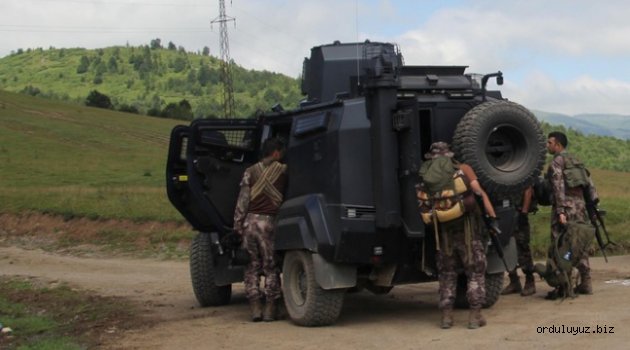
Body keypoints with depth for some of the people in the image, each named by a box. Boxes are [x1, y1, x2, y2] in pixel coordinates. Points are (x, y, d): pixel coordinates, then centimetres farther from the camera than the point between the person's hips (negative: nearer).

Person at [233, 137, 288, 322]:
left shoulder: (250, 172, 5)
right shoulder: (283, 171, -1)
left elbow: (242, 200, 2)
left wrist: (238, 224, 5)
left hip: (251, 220, 2)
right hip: (269, 221, -2)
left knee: (252, 267, 9)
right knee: (270, 267, 5)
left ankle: (255, 308, 5)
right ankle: (270, 308, 4)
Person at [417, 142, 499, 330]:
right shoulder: (464, 170, -3)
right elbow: (480, 193, -9)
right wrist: (493, 217, -9)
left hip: (444, 233, 2)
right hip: (468, 232, -2)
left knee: (446, 274, 14)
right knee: (476, 273, 7)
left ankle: (446, 316, 9)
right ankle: (475, 316, 1)